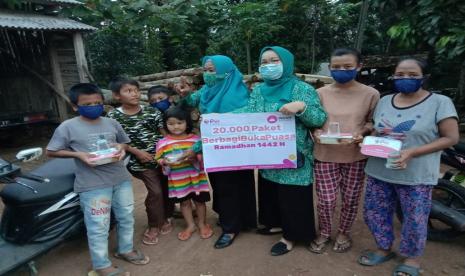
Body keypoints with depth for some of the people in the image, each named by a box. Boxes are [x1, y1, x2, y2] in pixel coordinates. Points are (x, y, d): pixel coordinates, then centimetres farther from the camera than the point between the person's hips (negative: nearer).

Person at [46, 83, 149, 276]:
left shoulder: (112, 123, 5)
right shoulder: (67, 127, -6)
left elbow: (124, 142, 18)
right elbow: (51, 151, -1)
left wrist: (121, 147, -7)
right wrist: (78, 154, -15)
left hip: (121, 179, 5)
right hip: (92, 184, -4)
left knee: (126, 218, 17)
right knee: (98, 226, 3)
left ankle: (125, 249, 40)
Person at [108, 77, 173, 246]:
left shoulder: (152, 111, 0)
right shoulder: (114, 116, -6)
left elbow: (164, 133, 2)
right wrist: (137, 152, -14)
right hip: (140, 161, -3)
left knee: (167, 188, 12)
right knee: (155, 191, -6)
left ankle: (166, 218, 37)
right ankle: (153, 226, 17)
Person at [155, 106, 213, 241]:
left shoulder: (195, 139, -6)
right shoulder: (163, 142, -3)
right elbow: (158, 160, 1)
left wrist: (194, 159, -24)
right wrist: (164, 162, -20)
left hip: (196, 177, -1)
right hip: (177, 179, 1)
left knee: (199, 200, 13)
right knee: (184, 201, 15)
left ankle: (202, 224, 34)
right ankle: (190, 225, 34)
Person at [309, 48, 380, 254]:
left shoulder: (370, 94, -2)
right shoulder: (321, 93, -1)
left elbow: (372, 122, 6)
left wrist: (361, 133, -14)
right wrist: (317, 132, -15)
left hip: (355, 156, 1)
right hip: (325, 155, 0)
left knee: (351, 199, 12)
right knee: (326, 200, 3)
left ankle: (343, 233, 38)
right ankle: (324, 233, 31)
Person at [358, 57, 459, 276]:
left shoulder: (440, 102, -7)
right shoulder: (384, 101, 8)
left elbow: (450, 138, -9)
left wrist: (411, 153, -21)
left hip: (416, 176, -4)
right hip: (379, 172, 5)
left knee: (414, 220, 9)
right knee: (373, 213, 13)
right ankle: (384, 249, 37)